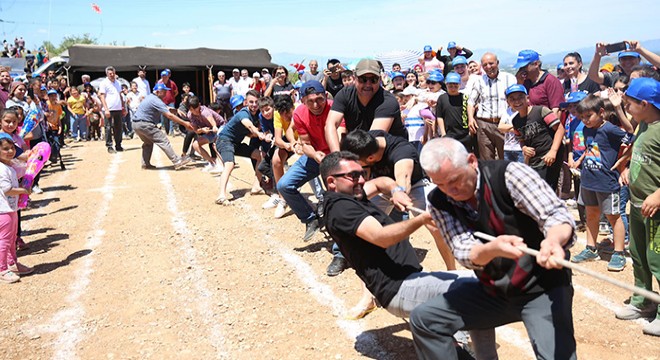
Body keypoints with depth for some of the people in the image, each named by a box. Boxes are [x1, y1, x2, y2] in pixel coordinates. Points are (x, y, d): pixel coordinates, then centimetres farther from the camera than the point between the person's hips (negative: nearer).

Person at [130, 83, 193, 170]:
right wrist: (184, 123, -22)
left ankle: (145, 164, 29)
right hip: (144, 124, -10)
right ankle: (177, 161, -16)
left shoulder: (149, 97, 15)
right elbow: (169, 115, -22)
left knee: (148, 143, 27)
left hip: (136, 124, 10)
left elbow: (165, 108, 21)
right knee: (163, 140, -11)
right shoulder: (156, 101, -15)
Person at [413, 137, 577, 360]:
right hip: (493, 292, 5)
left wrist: (553, 239, -49)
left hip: (542, 286, -4)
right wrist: (493, 248, -41)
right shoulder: (439, 203, -7)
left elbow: (556, 213, -24)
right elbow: (464, 253, -17)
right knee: (423, 319, -4)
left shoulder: (508, 174, -18)